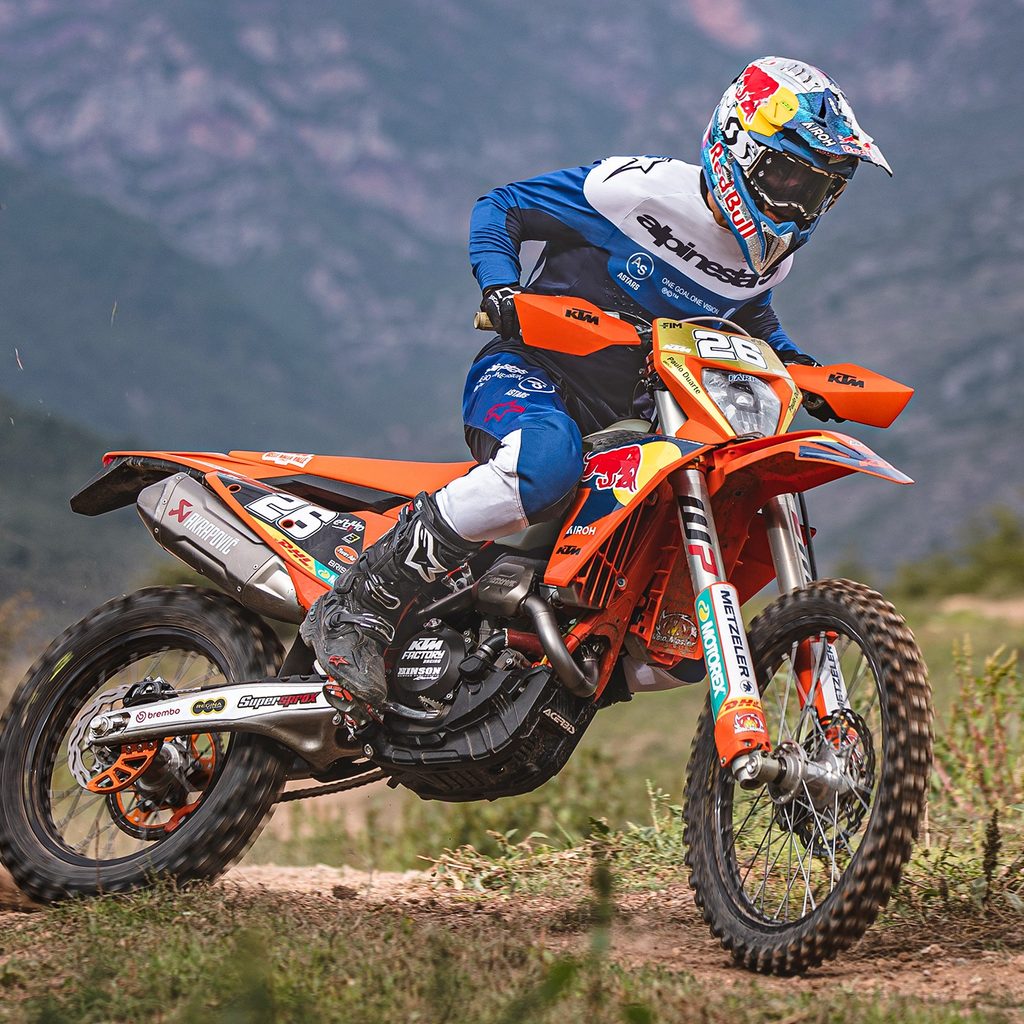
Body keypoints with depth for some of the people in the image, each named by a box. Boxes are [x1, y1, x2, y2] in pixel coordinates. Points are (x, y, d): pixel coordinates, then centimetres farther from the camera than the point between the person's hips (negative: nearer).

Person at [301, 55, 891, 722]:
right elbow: (500, 209, -5)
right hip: (532, 371, -7)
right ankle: (355, 608, -37)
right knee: (547, 461, -45)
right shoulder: (639, 188, -13)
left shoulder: (770, 254, 7)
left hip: (623, 420, 7)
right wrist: (500, 285, -23)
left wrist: (793, 363, 13)